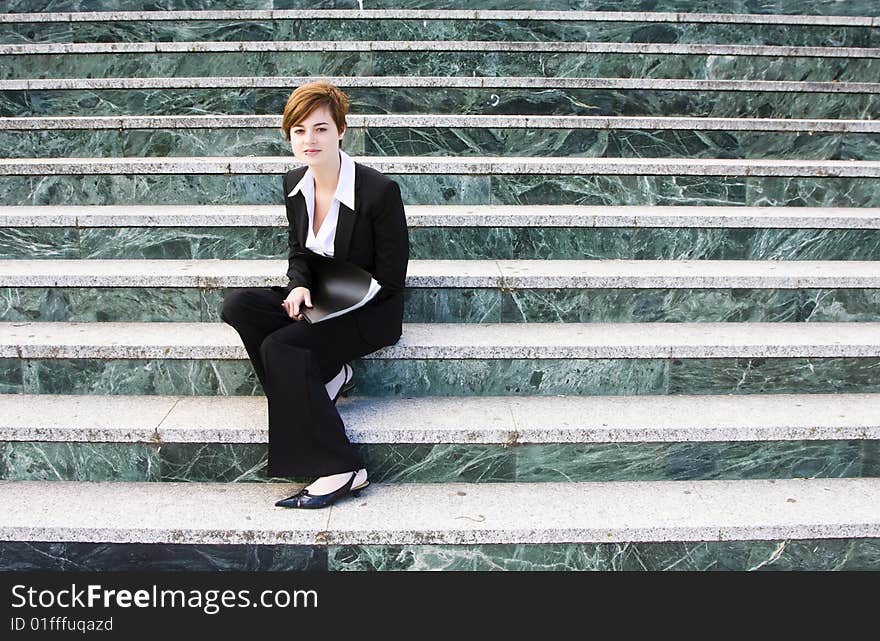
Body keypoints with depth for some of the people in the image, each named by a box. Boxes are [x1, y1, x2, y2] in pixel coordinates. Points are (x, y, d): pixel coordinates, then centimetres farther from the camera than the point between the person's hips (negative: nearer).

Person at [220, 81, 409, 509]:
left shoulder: (380, 191, -18)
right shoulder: (295, 185, 2)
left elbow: (389, 279, -14)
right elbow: (298, 252, 13)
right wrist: (299, 286, -10)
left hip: (369, 313, -6)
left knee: (280, 345, -29)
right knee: (238, 305, -18)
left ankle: (340, 470, -22)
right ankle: (323, 377, -9)